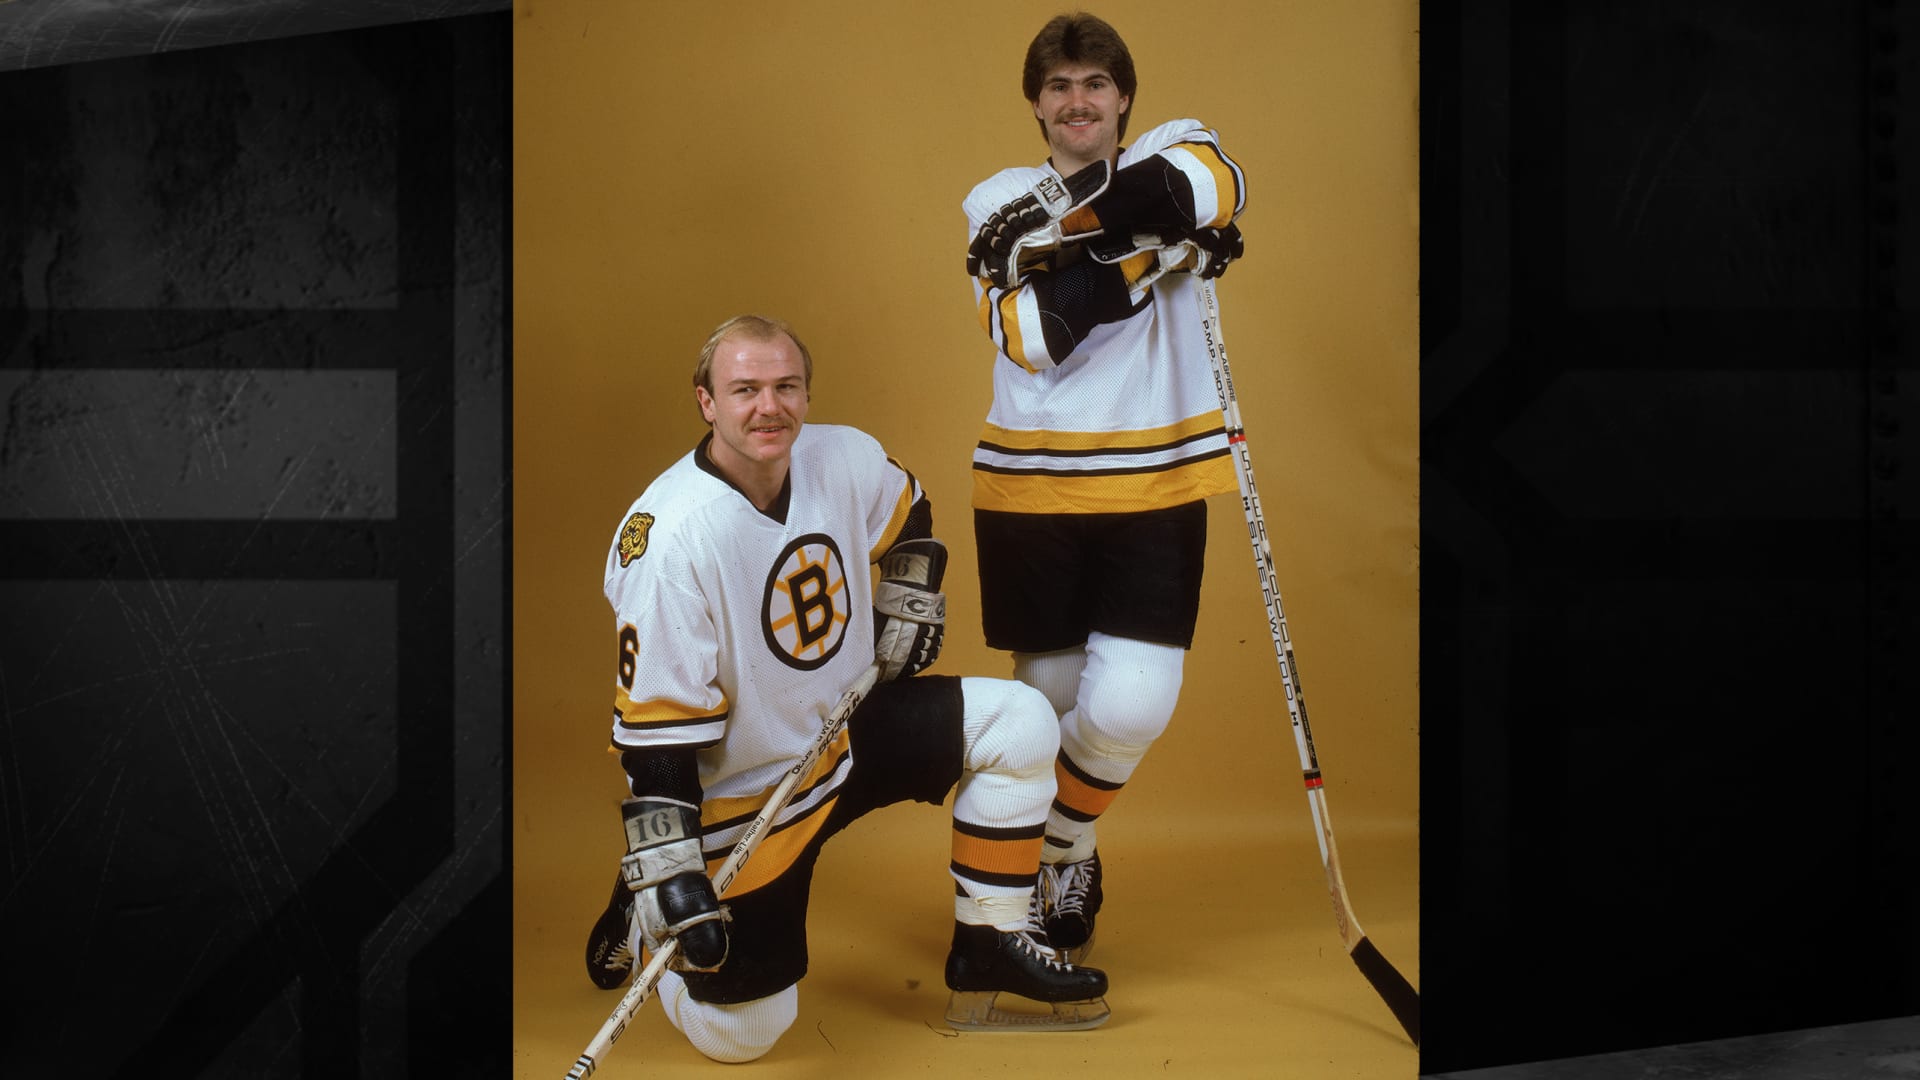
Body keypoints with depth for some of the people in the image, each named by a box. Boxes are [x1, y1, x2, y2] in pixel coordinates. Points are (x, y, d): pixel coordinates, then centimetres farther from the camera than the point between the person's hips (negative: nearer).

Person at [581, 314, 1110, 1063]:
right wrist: (669, 877, -27)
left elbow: (906, 517, 17)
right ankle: (643, 921, 25)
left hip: (846, 728, 6)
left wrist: (907, 608, 8)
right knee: (740, 1033, -5)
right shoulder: (669, 541, -28)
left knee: (1018, 726, -7)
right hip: (738, 790, -6)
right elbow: (653, 725, -25)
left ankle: (988, 950, 6)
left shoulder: (847, 459, -11)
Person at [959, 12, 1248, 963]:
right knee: (1051, 700, 6)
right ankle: (1060, 871, 31)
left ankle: (1063, 843, 18)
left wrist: (1074, 220, -26)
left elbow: (1212, 185, -22)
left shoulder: (1173, 155, 6)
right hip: (1031, 491, 0)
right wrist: (1154, 249, -18)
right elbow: (1034, 337, -12)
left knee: (1128, 708, -12)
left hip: (1155, 490, 0)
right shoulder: (998, 203, 5)